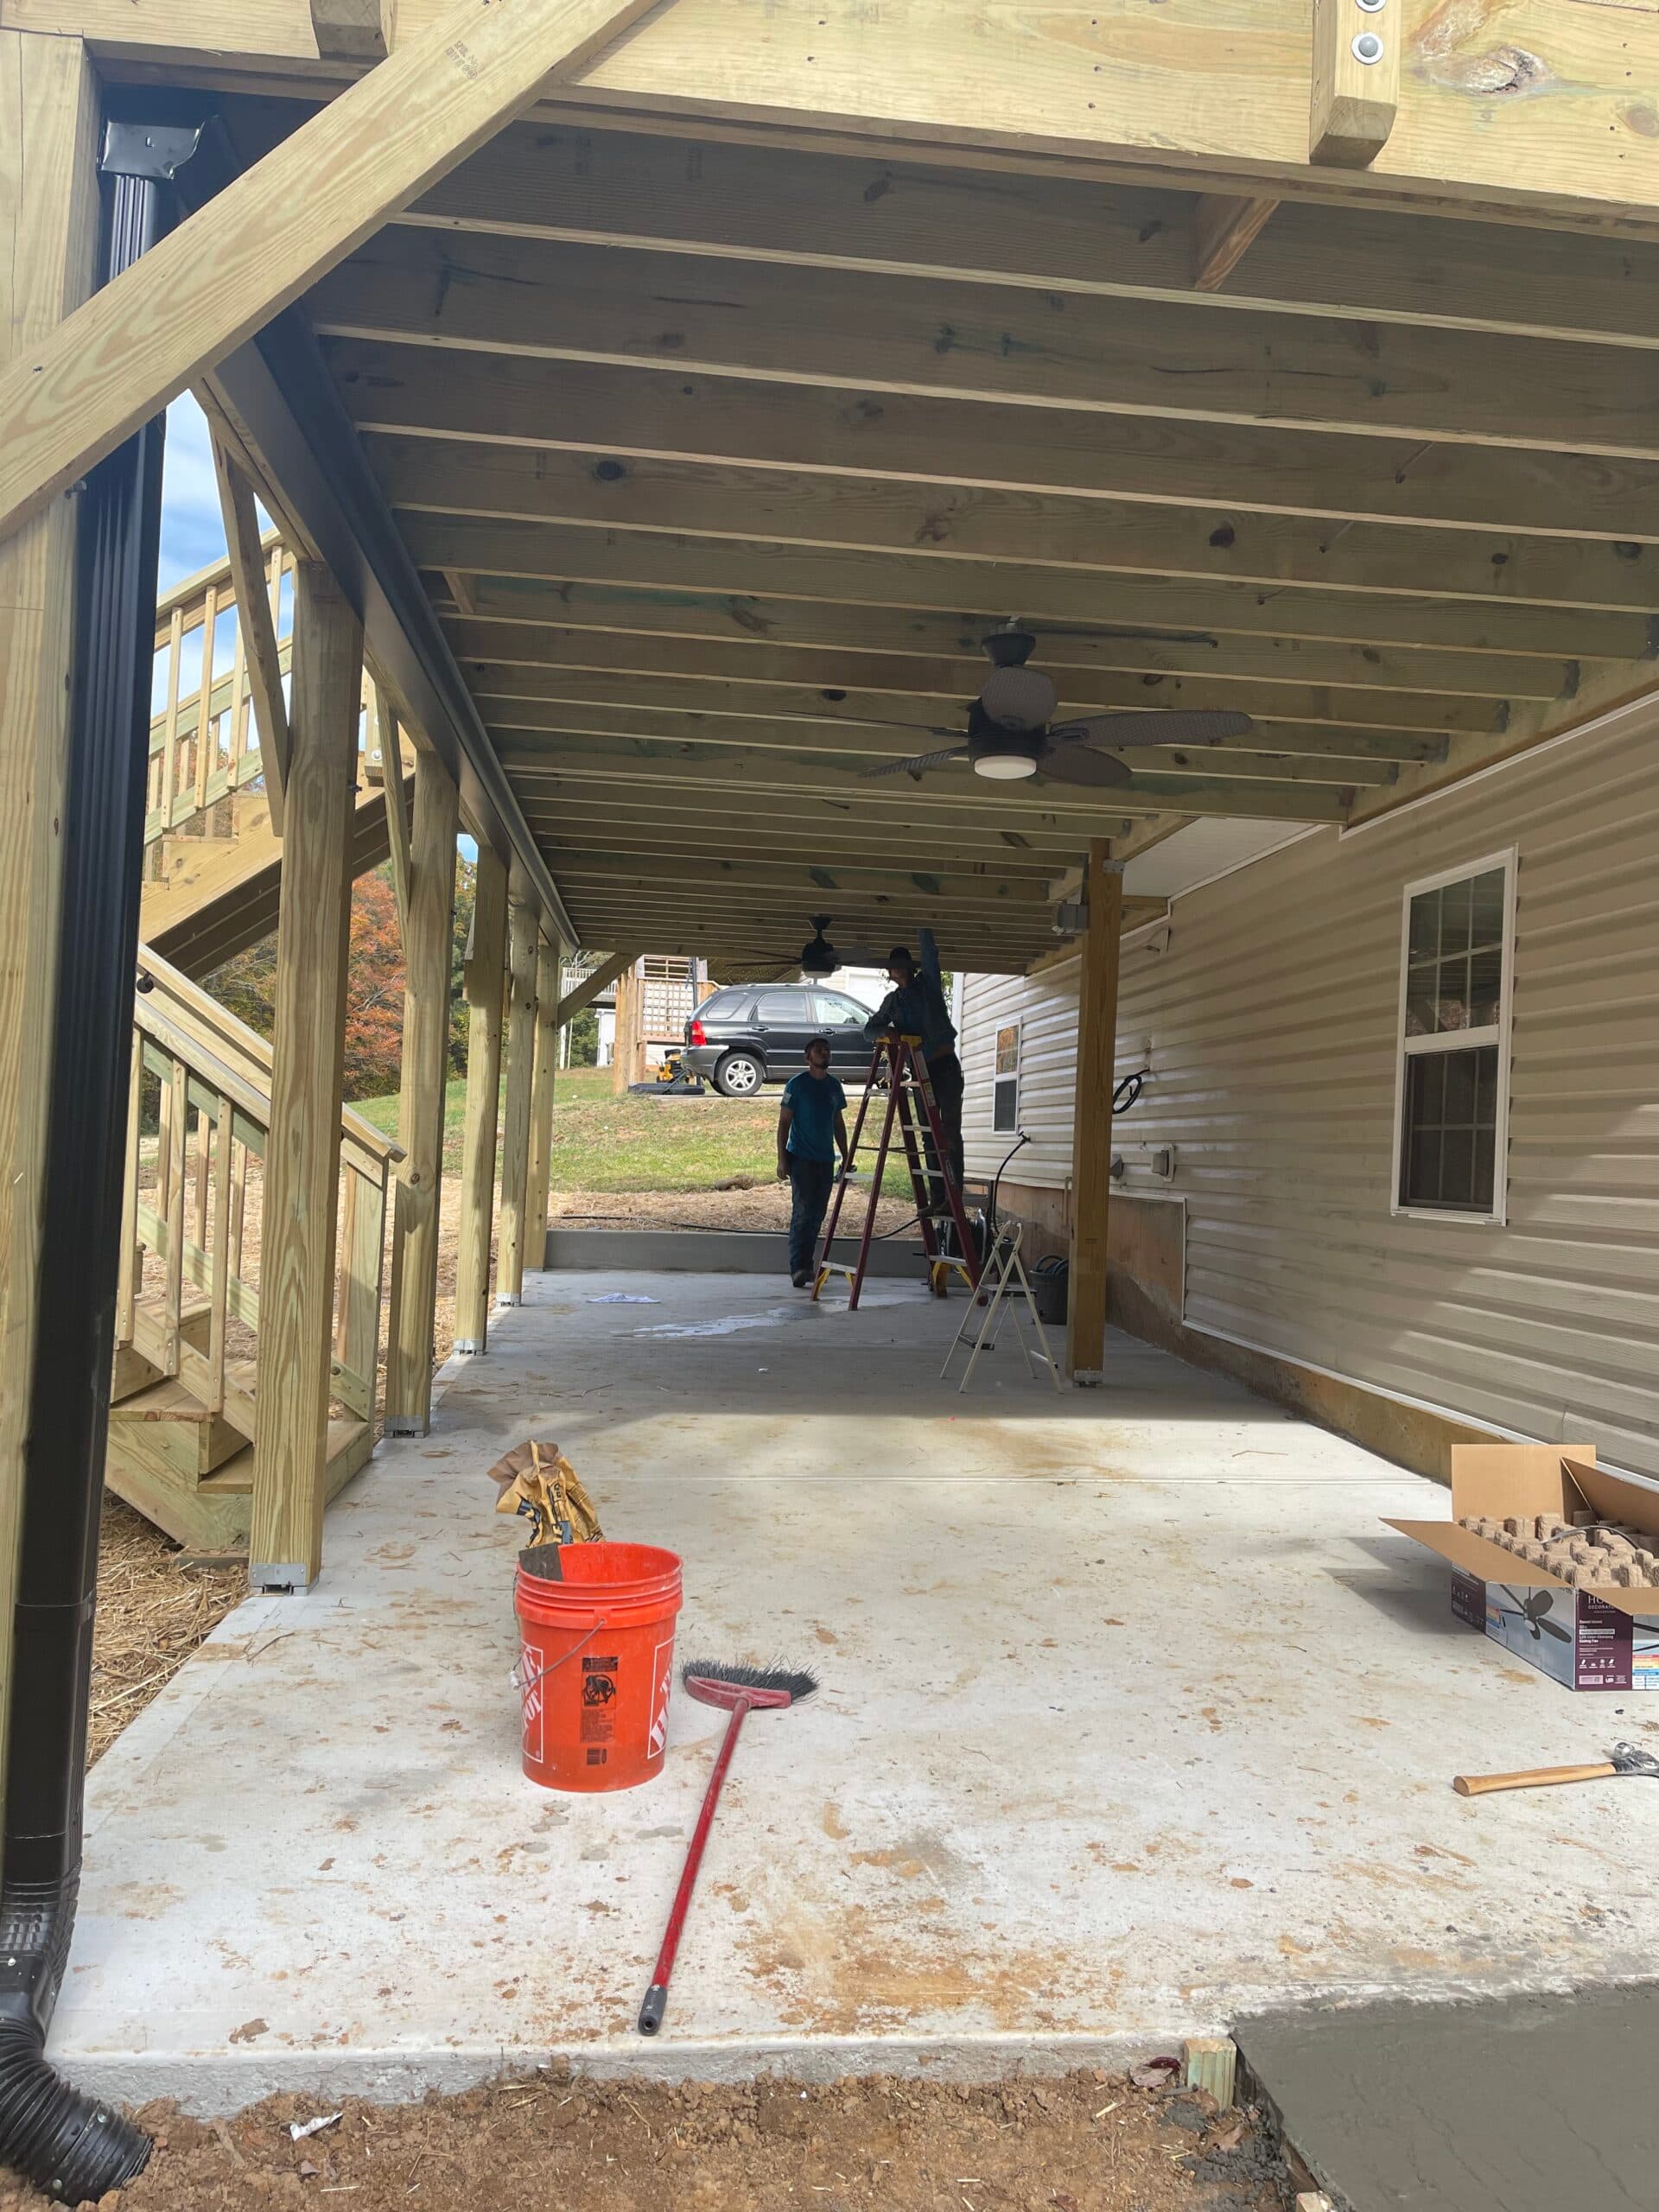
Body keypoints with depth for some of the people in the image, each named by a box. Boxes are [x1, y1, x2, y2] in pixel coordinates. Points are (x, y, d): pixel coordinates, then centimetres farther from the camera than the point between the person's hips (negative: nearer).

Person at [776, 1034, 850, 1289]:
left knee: (818, 1212, 7)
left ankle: (806, 1265, 16)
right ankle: (798, 1267, -11)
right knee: (803, 1211, -12)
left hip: (826, 1159, 6)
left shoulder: (834, 1085, 11)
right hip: (801, 1158, -6)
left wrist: (845, 1157, 15)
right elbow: (784, 1122, -6)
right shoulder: (797, 1084, -6)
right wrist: (782, 1159, -12)